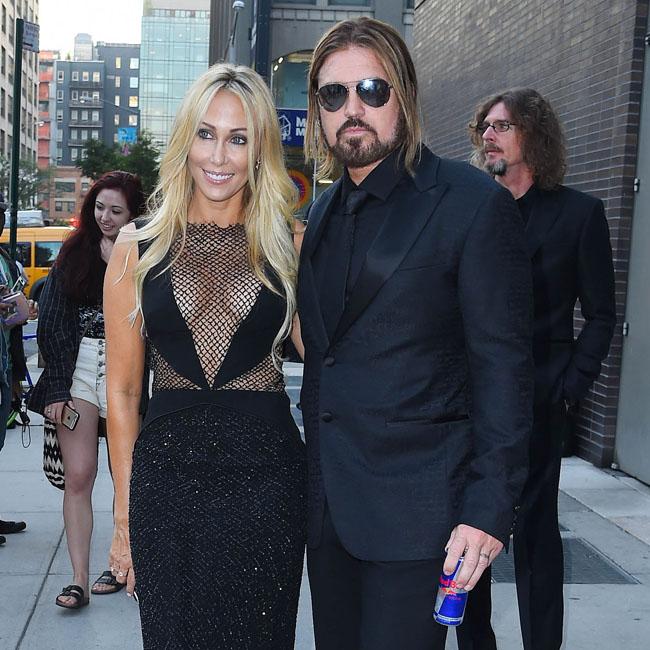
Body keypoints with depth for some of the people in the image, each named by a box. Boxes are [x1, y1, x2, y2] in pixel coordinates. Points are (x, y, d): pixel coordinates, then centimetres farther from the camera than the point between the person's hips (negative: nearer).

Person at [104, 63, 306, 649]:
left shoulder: (287, 247, 2)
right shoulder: (138, 250, 2)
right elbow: (122, 392, 5)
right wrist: (125, 514, 5)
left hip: (266, 475, 0)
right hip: (168, 474, 0)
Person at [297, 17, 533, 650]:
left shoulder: (475, 204, -10)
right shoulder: (323, 213, 11)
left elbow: (503, 368, -12)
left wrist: (488, 508, -16)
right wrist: (314, 470, 14)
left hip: (414, 507, -6)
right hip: (327, 502, 7)